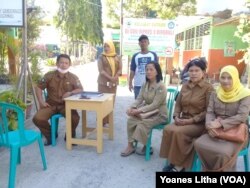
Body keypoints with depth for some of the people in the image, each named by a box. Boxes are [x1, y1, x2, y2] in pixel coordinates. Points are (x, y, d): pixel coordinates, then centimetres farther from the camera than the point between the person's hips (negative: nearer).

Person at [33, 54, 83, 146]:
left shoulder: (73, 77, -1)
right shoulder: (49, 75, -1)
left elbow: (81, 89, 0)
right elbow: (38, 88, 6)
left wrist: (71, 93, -20)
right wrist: (41, 101, -6)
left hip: (65, 105, -1)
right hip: (51, 104, 1)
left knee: (75, 118, -30)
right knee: (37, 118, -23)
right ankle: (50, 135, 8)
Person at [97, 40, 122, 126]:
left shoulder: (117, 57, 10)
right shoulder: (101, 57, 2)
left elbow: (120, 69, 4)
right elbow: (100, 70, -8)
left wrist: (115, 77, -15)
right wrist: (110, 78, -20)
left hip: (114, 83, 3)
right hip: (103, 82, -3)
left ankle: (109, 119, 17)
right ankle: (102, 121, 3)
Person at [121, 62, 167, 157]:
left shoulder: (161, 87, -20)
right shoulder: (145, 85, 3)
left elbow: (155, 105, -25)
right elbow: (139, 99, 0)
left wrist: (138, 111, -31)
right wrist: (131, 108, -21)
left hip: (159, 114, -7)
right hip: (148, 111, 7)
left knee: (141, 124, -26)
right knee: (130, 120, -14)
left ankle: (147, 147, -1)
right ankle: (130, 146, -3)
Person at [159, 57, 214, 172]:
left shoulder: (208, 88, -7)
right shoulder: (185, 86, 10)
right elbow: (178, 104, 13)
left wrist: (191, 120, -18)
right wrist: (176, 117, -6)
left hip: (199, 123, -5)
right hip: (183, 120, 5)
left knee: (178, 132, -30)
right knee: (167, 129, -23)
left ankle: (180, 164, -11)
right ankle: (173, 161, -9)